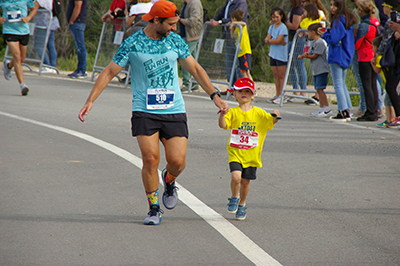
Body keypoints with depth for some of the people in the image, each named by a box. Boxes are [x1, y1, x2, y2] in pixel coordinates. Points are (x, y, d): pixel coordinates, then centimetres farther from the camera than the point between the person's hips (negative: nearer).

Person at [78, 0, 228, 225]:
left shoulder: (175, 41, 4)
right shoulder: (133, 44, -5)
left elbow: (195, 69, 15)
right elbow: (109, 72, 0)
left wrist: (215, 96, 12)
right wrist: (90, 101, -7)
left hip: (174, 111, 2)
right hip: (144, 111, -2)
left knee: (177, 161, -8)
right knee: (150, 159, -14)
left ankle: (169, 181, 28)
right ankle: (154, 209, 3)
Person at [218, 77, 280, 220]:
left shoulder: (259, 113, 2)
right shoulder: (233, 112, -2)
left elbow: (271, 121, -2)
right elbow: (222, 125, -14)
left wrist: (275, 116, -24)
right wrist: (222, 115, -33)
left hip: (252, 154, 2)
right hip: (235, 153, -2)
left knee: (245, 181, 9)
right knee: (236, 176, -20)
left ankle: (241, 205, 31)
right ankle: (234, 198, 8)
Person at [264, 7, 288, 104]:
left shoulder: (283, 27, -8)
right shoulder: (271, 27, 13)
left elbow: (278, 40, -17)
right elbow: (267, 39, 2)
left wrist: (269, 40, -5)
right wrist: (278, 41, -13)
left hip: (281, 55, -7)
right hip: (272, 54, 7)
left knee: (281, 76, -3)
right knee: (276, 76, 10)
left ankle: (281, 96, -3)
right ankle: (277, 95, 14)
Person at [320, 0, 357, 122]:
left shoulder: (338, 20, -17)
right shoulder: (347, 19, 11)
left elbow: (334, 39, -20)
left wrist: (324, 35, -2)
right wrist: (328, 31, 8)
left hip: (337, 56, -9)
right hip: (346, 56, 9)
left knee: (338, 85, -5)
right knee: (342, 83, 16)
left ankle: (342, 113, -6)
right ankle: (347, 112, 16)